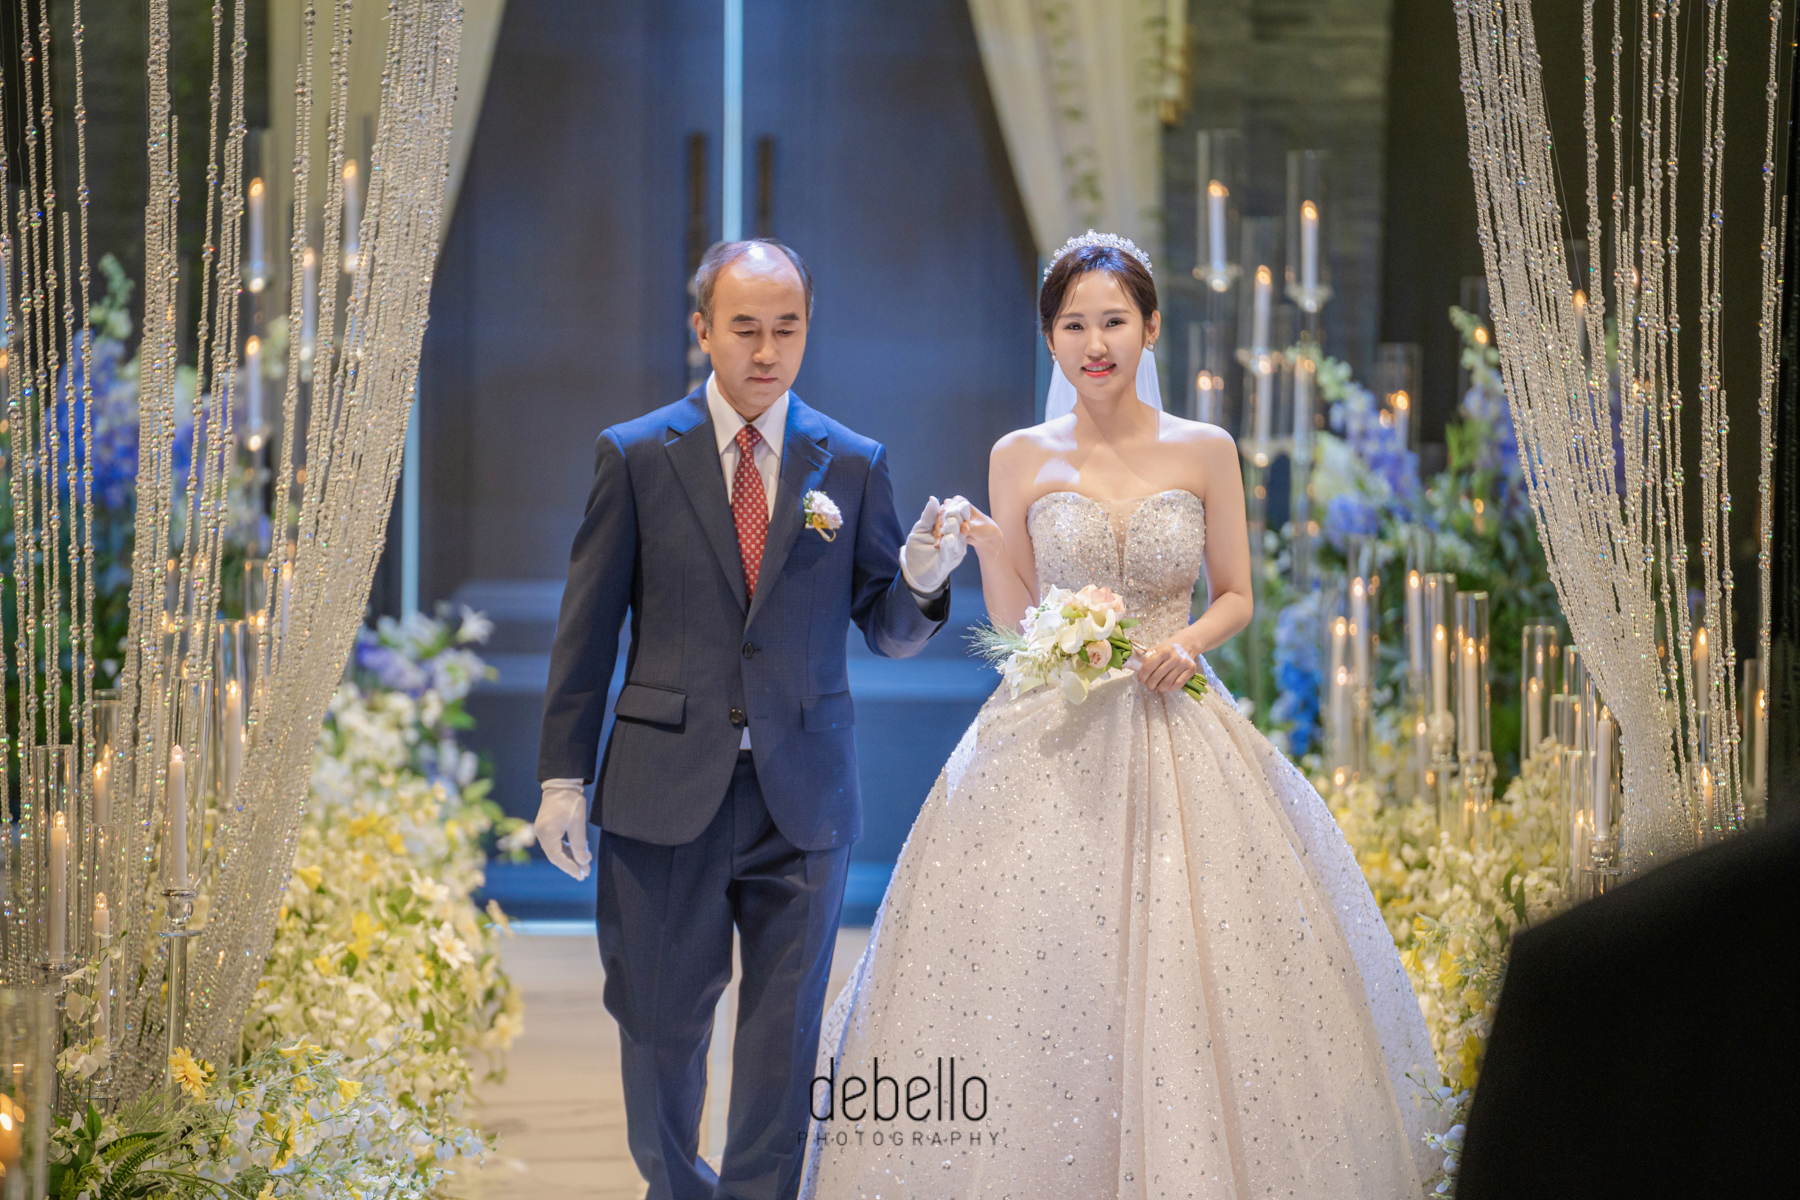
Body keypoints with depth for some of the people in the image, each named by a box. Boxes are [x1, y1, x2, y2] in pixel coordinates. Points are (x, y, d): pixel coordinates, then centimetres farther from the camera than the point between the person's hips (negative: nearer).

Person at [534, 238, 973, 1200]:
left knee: (784, 1034, 5)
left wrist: (920, 578, -17)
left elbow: (888, 634, 5)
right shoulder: (634, 456, 1)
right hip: (666, 791, 0)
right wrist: (563, 776, 0)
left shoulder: (855, 464, 4)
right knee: (660, 1024, 12)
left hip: (803, 796, 0)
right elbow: (586, 631, 3)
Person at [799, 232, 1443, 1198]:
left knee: (1184, 972, -4)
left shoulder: (1205, 453, 4)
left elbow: (1236, 596, 10)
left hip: (1176, 738, 0)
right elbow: (1013, 621, 6)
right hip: (1050, 741, 0)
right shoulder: (1021, 458, 4)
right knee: (1034, 969, -5)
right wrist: (986, 547, -12)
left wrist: (1190, 640, -9)